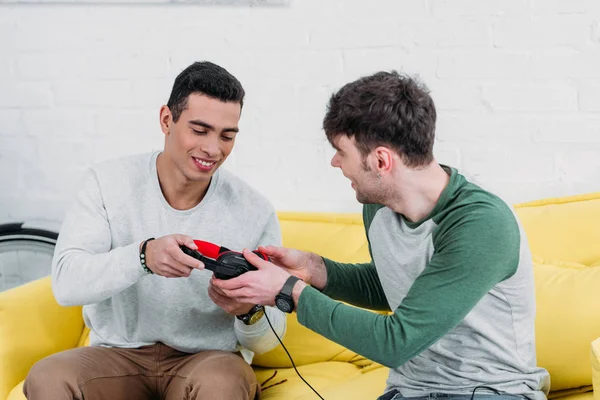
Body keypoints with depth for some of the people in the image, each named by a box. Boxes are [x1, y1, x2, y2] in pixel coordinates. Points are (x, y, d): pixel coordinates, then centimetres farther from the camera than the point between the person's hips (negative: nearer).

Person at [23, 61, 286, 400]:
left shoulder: (256, 212, -5)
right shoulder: (108, 182, -3)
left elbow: (268, 340, -1)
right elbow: (66, 282, -16)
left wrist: (251, 311, -25)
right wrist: (143, 255, -33)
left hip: (207, 358, -1)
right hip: (118, 354, 1)